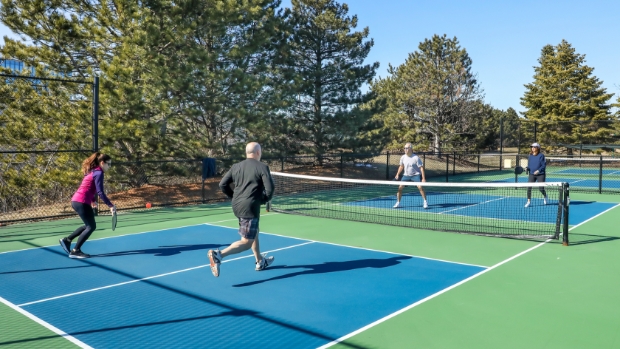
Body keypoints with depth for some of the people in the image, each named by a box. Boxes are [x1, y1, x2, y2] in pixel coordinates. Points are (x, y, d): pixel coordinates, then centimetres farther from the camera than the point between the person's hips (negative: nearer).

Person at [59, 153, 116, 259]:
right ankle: (75, 251, 1)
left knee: (89, 225, 19)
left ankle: (67, 240, 25)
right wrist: (111, 205, -19)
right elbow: (100, 192, -20)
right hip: (81, 202, -10)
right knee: (91, 227, -2)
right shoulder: (99, 173, -13)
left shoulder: (93, 171, 15)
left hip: (77, 201, 10)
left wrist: (93, 200, 34)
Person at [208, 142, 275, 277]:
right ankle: (218, 255, -21)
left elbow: (223, 184, 7)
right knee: (246, 242, -3)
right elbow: (270, 189, -14)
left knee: (254, 233, 27)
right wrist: (263, 200, 5)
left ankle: (261, 262, 39)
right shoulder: (262, 167, -7)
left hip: (237, 206, 8)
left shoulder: (236, 166, 9)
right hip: (250, 207, -8)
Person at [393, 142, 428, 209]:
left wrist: (423, 178, -18)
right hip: (406, 175, 4)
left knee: (420, 187, -20)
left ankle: (425, 202, -5)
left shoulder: (416, 158, -17)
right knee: (400, 187, -6)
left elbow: (421, 168, -13)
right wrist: (397, 174, 7)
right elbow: (401, 166, 15)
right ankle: (398, 203, 8)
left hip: (415, 175, -4)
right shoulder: (403, 157, -3)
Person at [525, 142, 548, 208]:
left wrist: (538, 170, -21)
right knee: (529, 187, -9)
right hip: (531, 174, 4)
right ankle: (529, 201, 1)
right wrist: (527, 168, -7)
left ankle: (545, 196, 31)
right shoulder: (530, 156, 8)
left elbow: (544, 165, -8)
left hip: (540, 174, -4)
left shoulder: (541, 155, -7)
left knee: (541, 188, -3)